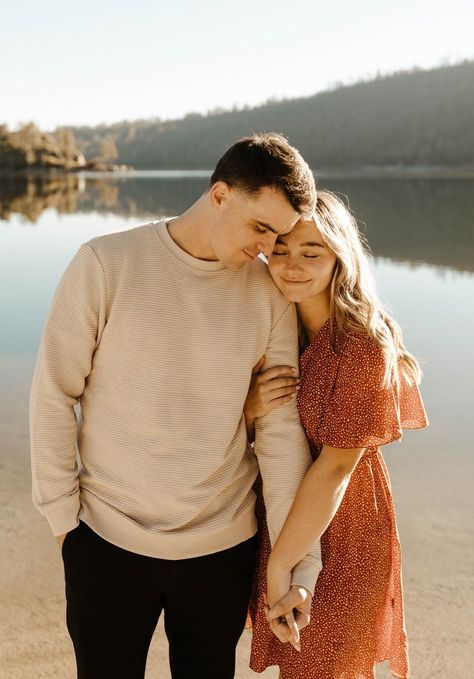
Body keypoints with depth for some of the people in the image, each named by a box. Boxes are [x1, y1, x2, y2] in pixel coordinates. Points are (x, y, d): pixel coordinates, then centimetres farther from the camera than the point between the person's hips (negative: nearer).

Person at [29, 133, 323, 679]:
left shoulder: (270, 293, -6)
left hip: (224, 549, 2)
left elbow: (281, 429, -5)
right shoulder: (106, 264, -12)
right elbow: (53, 394, -6)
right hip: (107, 540, -1)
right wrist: (62, 513, -4)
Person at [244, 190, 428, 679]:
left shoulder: (363, 344, -22)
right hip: (276, 521, 6)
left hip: (338, 535, -6)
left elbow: (336, 465, -23)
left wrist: (281, 566, -22)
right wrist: (250, 409, -20)